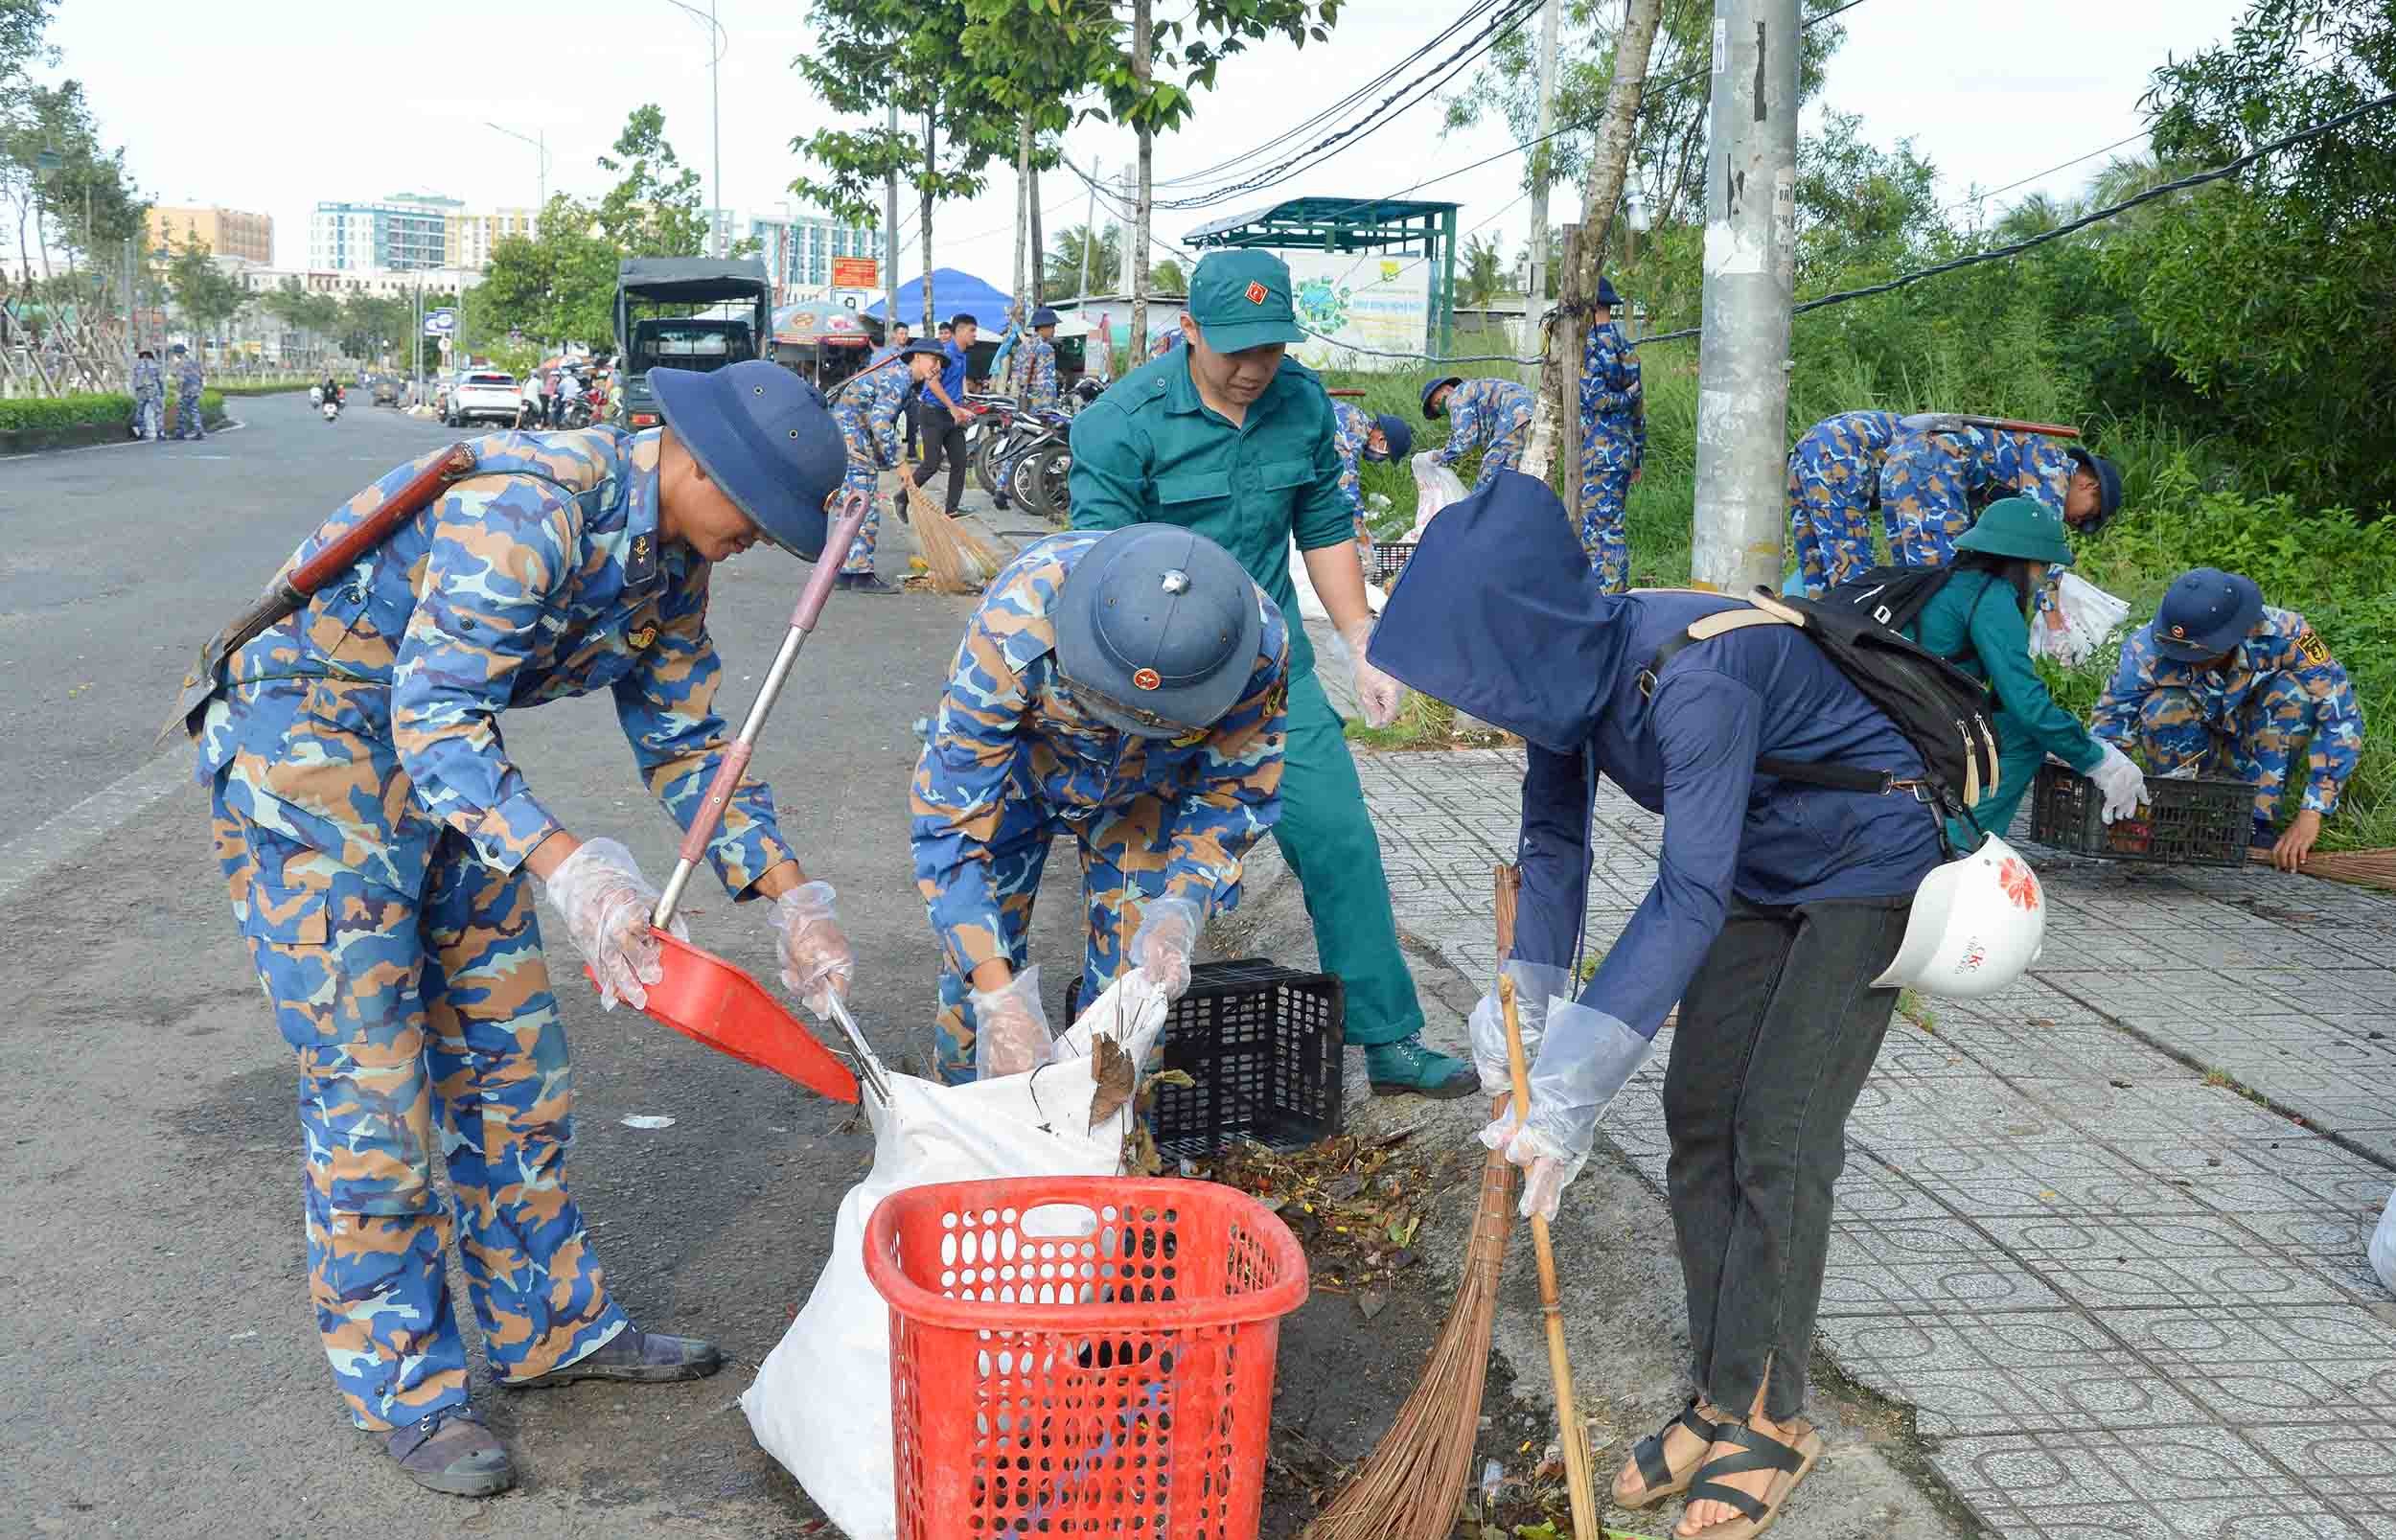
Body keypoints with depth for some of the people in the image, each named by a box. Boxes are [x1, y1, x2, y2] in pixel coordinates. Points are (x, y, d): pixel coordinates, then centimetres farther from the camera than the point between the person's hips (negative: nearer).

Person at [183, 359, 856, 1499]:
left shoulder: (669, 565, 1)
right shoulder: (525, 506, -29)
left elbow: (687, 742, 7)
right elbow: (436, 718, -33)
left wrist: (786, 894, -4)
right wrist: (564, 867, -45)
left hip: (447, 760, 9)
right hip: (307, 749, -9)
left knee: (508, 1048, 12)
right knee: (369, 1075, -6)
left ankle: (547, 1325, 25)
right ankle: (398, 1383, 8)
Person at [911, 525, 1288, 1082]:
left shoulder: (1260, 645, -36)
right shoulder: (1014, 625, -44)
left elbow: (1236, 792, -17)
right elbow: (950, 817, -38)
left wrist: (1181, 910, -34)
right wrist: (996, 992, -45)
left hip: (1145, 787, 2)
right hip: (1008, 767, -1)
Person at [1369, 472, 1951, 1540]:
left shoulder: (1695, 679, -38)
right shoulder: (1567, 669, -13)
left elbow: (1690, 897, -40)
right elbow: (1553, 841, -3)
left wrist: (1575, 1087, -43)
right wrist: (1528, 994, -17)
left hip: (1869, 871, -8)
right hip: (1759, 874, 8)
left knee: (1777, 1140, -10)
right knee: (1698, 1120, 5)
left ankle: (1768, 1418, 4)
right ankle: (1724, 1397, 16)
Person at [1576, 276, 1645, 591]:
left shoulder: (1589, 347, -13)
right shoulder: (1626, 347, 13)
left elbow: (1596, 399, -22)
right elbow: (1639, 410, 16)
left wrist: (1629, 394, -3)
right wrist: (1638, 458, 20)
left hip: (1597, 453, -9)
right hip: (1624, 452, 9)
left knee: (1601, 529, -6)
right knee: (1610, 526, 13)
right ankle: (1612, 595, 16)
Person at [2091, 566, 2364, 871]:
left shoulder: (2282, 633, -30)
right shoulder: (2147, 649, -29)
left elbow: (2342, 717, -33)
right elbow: (2109, 724, -27)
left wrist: (2310, 814, -39)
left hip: (2263, 752, 1)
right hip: (2193, 755, -1)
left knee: (2292, 688, -28)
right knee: (2163, 709, -31)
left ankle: (2259, 825, -19)